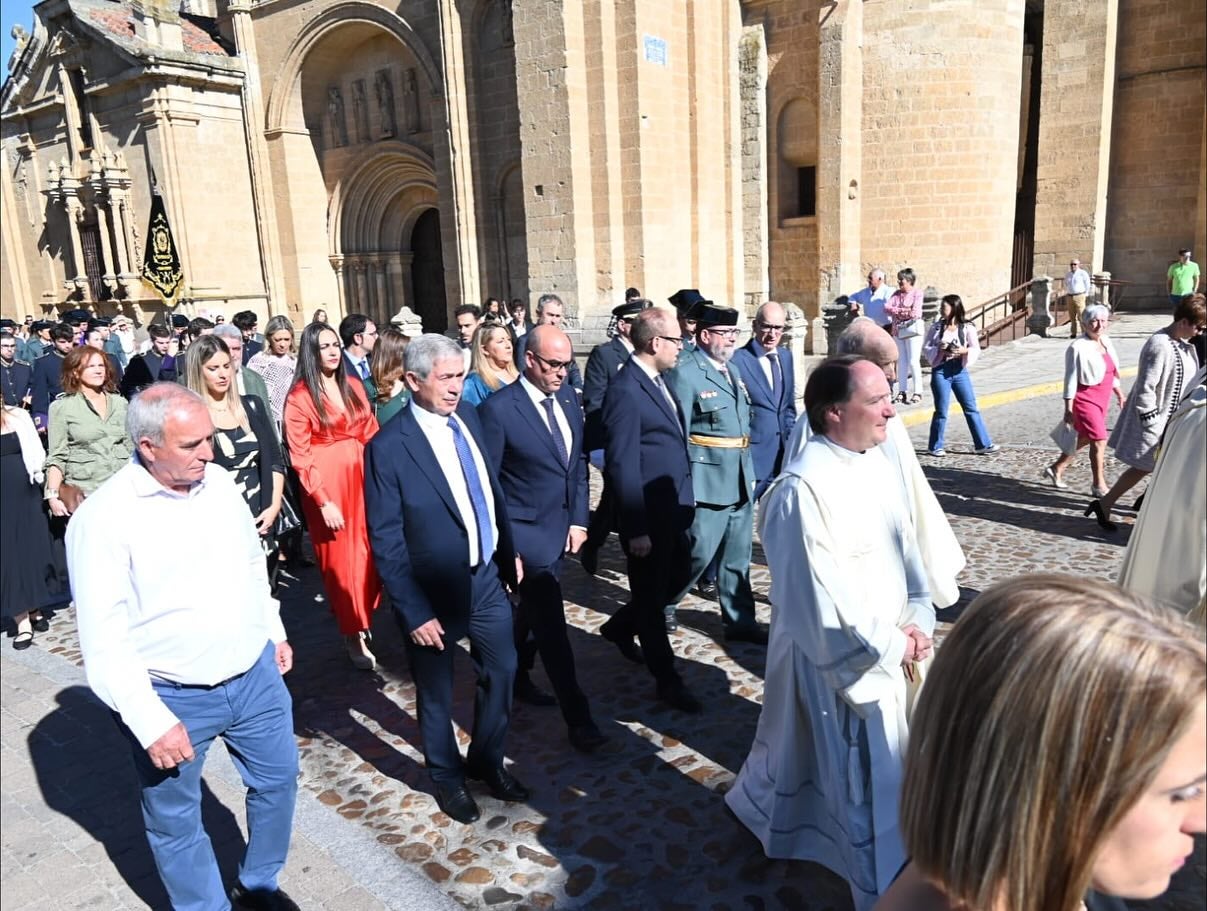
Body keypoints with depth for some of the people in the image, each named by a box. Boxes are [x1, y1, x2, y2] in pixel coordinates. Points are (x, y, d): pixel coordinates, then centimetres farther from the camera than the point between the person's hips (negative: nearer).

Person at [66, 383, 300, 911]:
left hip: (256, 675, 5)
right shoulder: (103, 518, -18)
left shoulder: (220, 484, -2)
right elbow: (104, 639, -18)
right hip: (174, 698, -5)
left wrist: (274, 632, 17)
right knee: (176, 820, 14)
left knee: (278, 778, 19)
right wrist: (151, 722, -20)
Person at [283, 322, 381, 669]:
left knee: (369, 554, 9)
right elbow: (300, 457, -9)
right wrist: (323, 501, -15)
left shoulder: (353, 386, 8)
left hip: (363, 478, 4)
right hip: (326, 487, -4)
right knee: (340, 559, 5)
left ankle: (366, 620, 29)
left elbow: (371, 433, 10)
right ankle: (353, 634, 17)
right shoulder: (299, 397, -6)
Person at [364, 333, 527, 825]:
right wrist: (414, 612, -17)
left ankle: (487, 760, 44)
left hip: (486, 577, 6)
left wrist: (509, 552, 11)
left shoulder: (468, 416, -2)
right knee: (437, 692, 16)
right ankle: (447, 775, 42)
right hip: (434, 592, -5)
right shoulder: (388, 447, -20)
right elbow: (386, 541, -17)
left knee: (502, 670, 19)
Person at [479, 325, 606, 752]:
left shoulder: (568, 398, 3)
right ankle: (577, 717, 6)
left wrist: (579, 520, 4)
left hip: (559, 527, 7)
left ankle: (518, 680, 43)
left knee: (530, 613, 23)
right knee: (551, 625, -4)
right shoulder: (498, 409, -17)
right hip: (526, 533, -7)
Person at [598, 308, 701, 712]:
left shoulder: (656, 380, 7)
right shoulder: (626, 391, -21)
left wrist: (684, 501, 12)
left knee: (679, 576, 22)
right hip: (648, 514, -9)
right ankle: (667, 680, 25)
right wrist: (636, 529, -20)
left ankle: (620, 627, 43)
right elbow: (622, 465, -21)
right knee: (651, 597, 8)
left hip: (673, 507, 9)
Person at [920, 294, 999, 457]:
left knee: (971, 408, 4)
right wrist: (939, 350, -15)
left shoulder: (967, 328, 1)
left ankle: (984, 444, 11)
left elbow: (976, 349, -1)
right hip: (940, 371, -1)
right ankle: (935, 446, 14)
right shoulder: (936, 327, 3)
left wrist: (965, 350, -21)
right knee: (941, 411, 2)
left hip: (960, 371, 1)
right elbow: (925, 349, 2)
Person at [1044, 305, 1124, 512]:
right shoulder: (1078, 347, -16)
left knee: (1084, 438, 17)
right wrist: (1068, 409, -15)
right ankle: (1099, 486, 3)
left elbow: (1112, 372, 19)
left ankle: (1056, 469, 32)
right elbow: (1071, 380, -15)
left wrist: (1119, 394, 22)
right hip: (1085, 399, -8)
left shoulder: (1106, 342, 7)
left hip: (1101, 399, 8)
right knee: (1099, 440, -8)